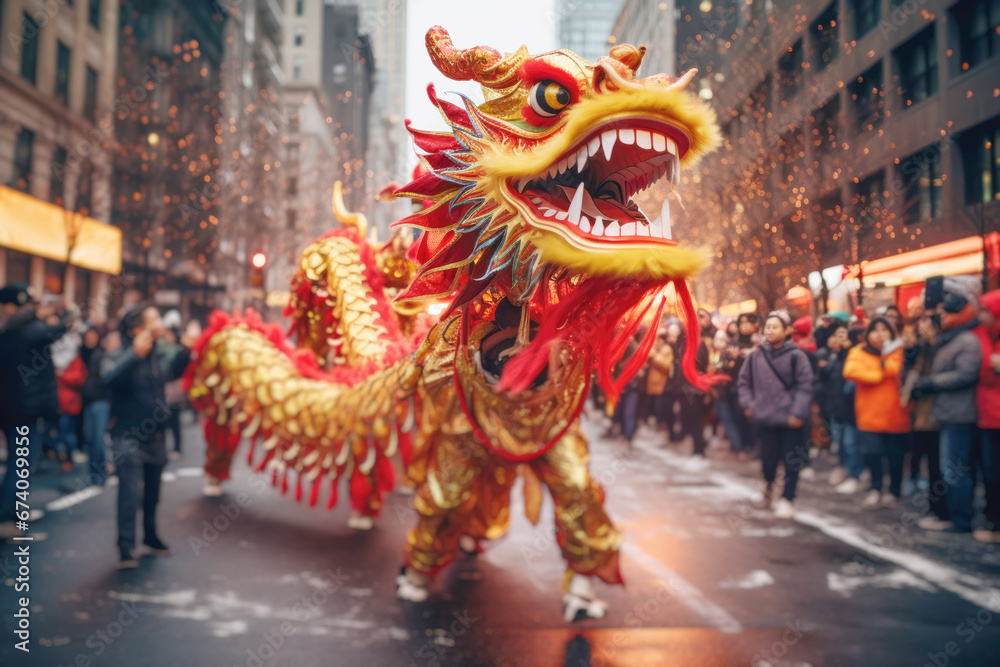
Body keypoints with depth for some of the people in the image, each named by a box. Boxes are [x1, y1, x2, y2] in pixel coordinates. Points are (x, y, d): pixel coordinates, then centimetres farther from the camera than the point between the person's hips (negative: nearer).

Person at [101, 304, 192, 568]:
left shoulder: (159, 354, 3)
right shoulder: (117, 355, -15)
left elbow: (172, 372, 24)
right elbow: (110, 377, -36)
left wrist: (185, 351, 9)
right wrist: (135, 354, -43)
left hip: (155, 435, 6)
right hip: (128, 435, -6)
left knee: (153, 491, 17)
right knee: (130, 491, -13)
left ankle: (150, 536, 34)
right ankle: (126, 547, -3)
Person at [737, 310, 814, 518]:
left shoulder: (796, 356, -8)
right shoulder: (756, 355, 1)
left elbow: (804, 386, -8)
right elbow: (743, 382, 13)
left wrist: (798, 412, -14)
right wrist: (748, 404, 2)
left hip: (791, 421, -2)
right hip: (766, 418, 2)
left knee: (792, 462, 5)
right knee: (768, 459, 8)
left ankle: (787, 499, 20)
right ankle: (769, 482, 40)